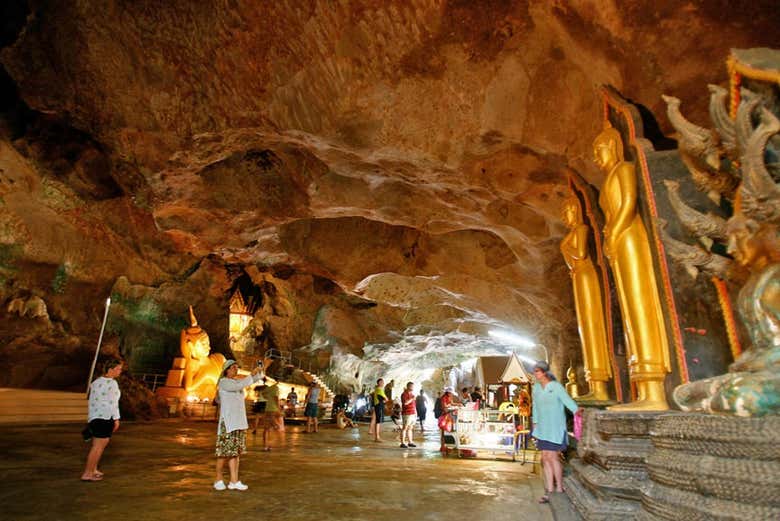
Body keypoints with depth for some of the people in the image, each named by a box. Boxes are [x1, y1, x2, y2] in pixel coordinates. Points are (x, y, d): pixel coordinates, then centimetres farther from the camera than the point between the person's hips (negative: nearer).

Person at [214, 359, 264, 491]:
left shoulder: (237, 380, 14)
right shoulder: (223, 382, -7)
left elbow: (253, 379, 7)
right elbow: (239, 385, -23)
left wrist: (259, 371, -12)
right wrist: (252, 374, -22)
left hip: (239, 423, 7)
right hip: (227, 423, -7)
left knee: (236, 452, 7)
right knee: (224, 453, 1)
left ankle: (234, 482, 10)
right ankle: (218, 480, 16)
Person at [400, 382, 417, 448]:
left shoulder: (412, 394, 19)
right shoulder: (404, 394, -9)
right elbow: (405, 403, -23)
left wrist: (415, 412, 23)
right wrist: (412, 399, -20)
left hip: (413, 414, 8)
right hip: (407, 414, -8)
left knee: (410, 428, 11)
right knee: (404, 428, -7)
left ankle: (410, 442, 17)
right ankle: (403, 443, -5)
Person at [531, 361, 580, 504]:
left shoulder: (556, 387, -11)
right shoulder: (536, 387, 6)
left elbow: (567, 400, -23)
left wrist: (576, 410, -40)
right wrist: (535, 424, 13)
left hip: (555, 427, -6)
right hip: (543, 428, 6)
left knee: (552, 457, -5)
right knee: (545, 458, 6)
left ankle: (559, 487, 14)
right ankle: (549, 490, 14)